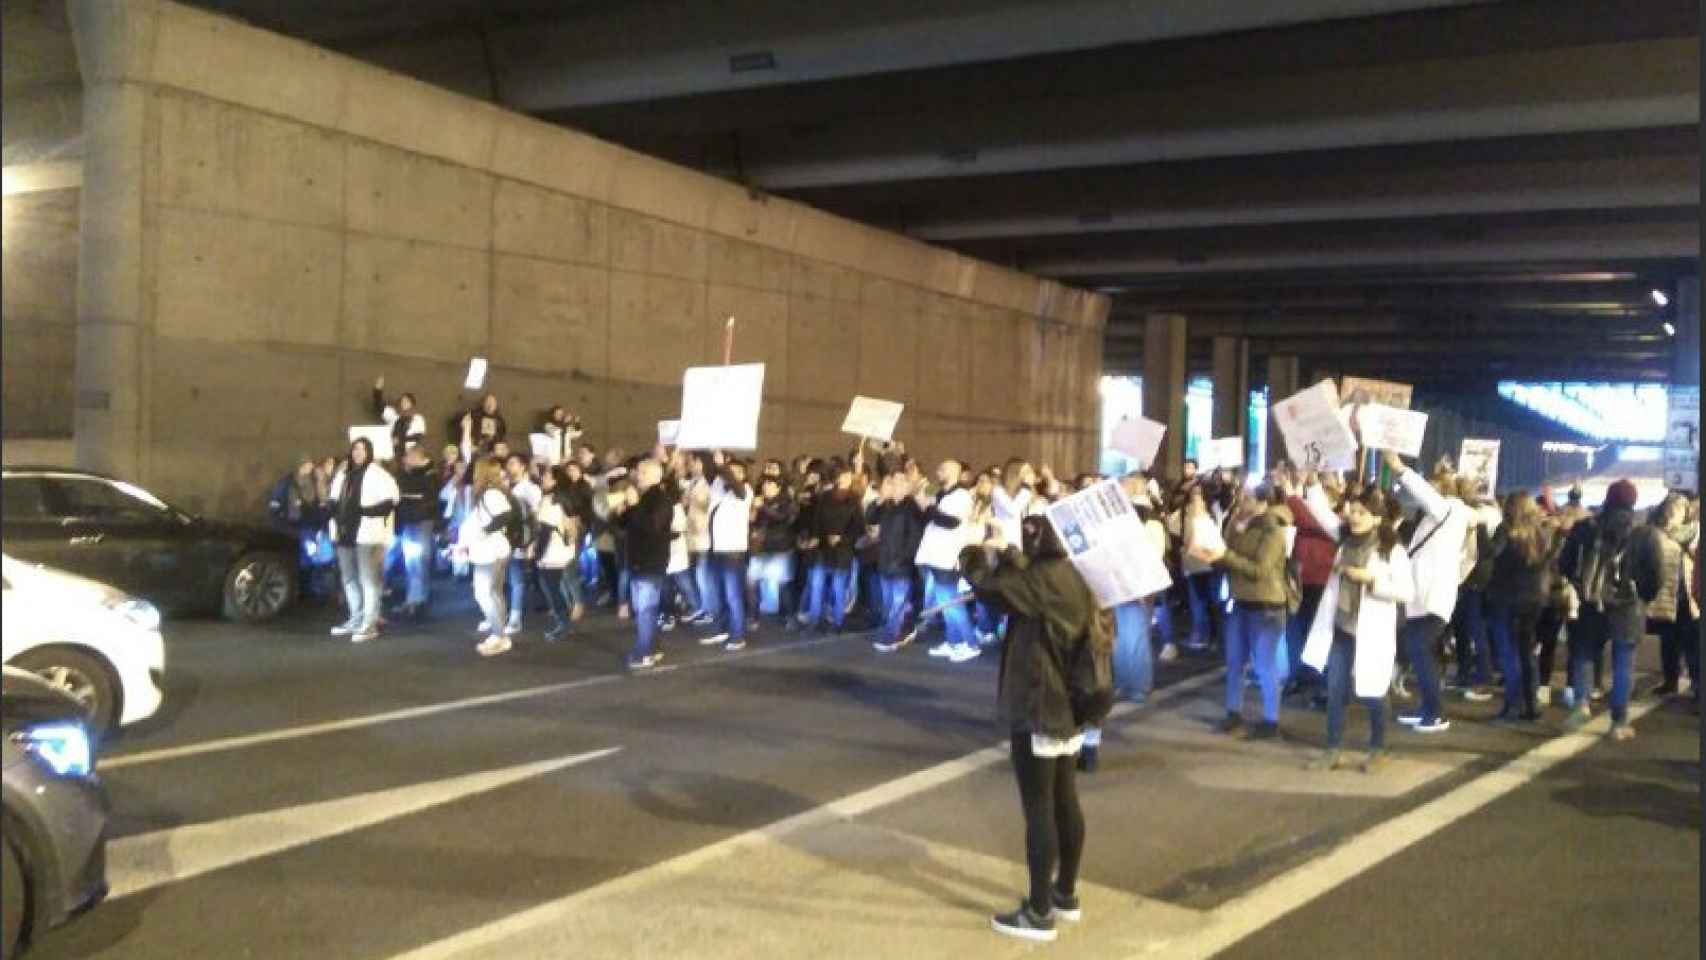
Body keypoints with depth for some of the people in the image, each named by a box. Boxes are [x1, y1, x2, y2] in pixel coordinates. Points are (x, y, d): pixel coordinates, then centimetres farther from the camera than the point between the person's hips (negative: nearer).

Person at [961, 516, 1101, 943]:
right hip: (1067, 706, 10)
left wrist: (973, 557, -3)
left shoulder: (1046, 578, -21)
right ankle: (1065, 895, 31)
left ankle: (1038, 914, 8)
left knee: (1038, 810, -1)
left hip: (1040, 709, -10)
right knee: (1064, 802, 18)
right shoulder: (1072, 577, 8)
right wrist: (1006, 559, 4)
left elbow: (990, 585, -22)